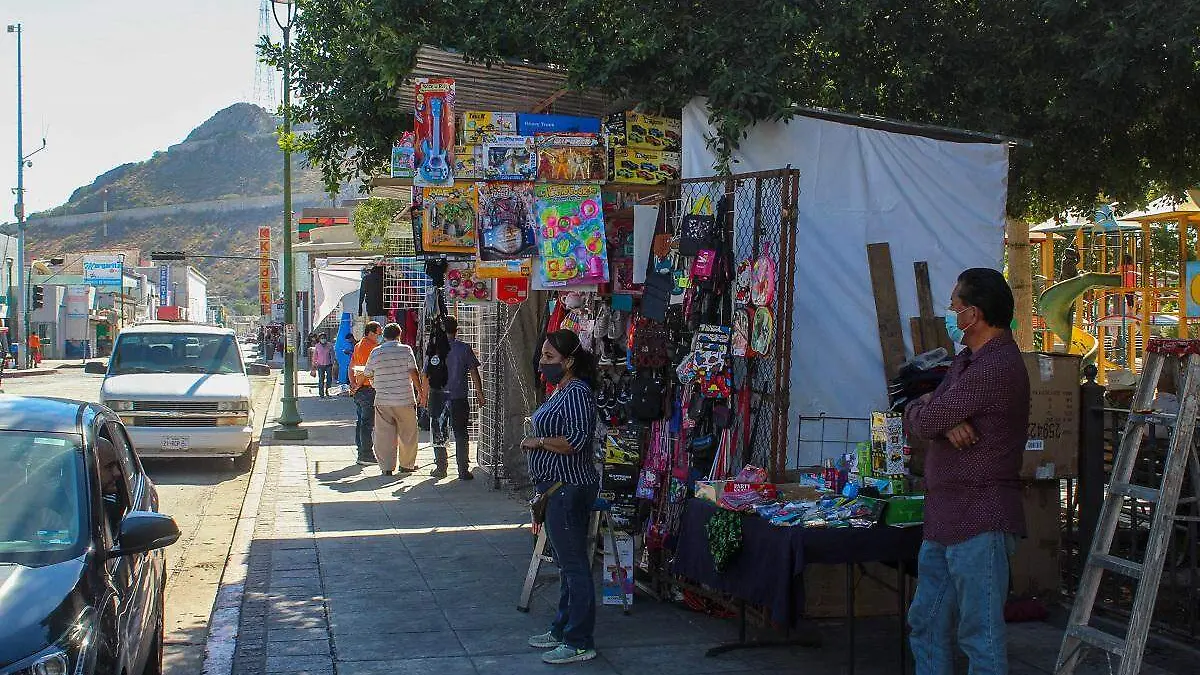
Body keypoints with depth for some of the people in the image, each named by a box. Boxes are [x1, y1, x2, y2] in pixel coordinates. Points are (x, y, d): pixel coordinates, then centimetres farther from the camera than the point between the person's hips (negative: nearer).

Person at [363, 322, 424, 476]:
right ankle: (407, 464, 21)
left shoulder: (376, 352, 3)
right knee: (407, 434, 12)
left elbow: (367, 374, 12)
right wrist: (421, 393, 0)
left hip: (382, 401, 1)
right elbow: (413, 373, -8)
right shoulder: (405, 350, -4)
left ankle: (387, 466, 0)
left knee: (384, 434, 4)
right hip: (405, 400, -1)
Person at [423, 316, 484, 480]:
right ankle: (463, 470, 3)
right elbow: (474, 373, -3)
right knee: (461, 434, 6)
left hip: (438, 397, 0)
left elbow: (426, 375, 2)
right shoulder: (464, 348, -4)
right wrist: (479, 394, 5)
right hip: (459, 397, 0)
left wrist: (425, 394, 16)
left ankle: (441, 467, 12)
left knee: (438, 434, 11)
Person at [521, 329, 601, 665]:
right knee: (566, 563, 19)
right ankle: (562, 630, 30)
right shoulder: (560, 390, 14)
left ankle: (580, 644, 1)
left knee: (574, 565, -5)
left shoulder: (577, 393, -18)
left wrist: (537, 442, -16)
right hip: (557, 489, 11)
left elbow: (576, 440, -29)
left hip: (569, 489, -11)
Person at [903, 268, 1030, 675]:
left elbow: (920, 422, -17)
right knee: (926, 624, 15)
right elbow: (922, 418, 11)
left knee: (981, 634, -3)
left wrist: (918, 410, 6)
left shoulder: (996, 367, -18)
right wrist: (944, 418, -12)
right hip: (945, 519, 10)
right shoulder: (969, 360, 17)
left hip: (979, 521, -10)